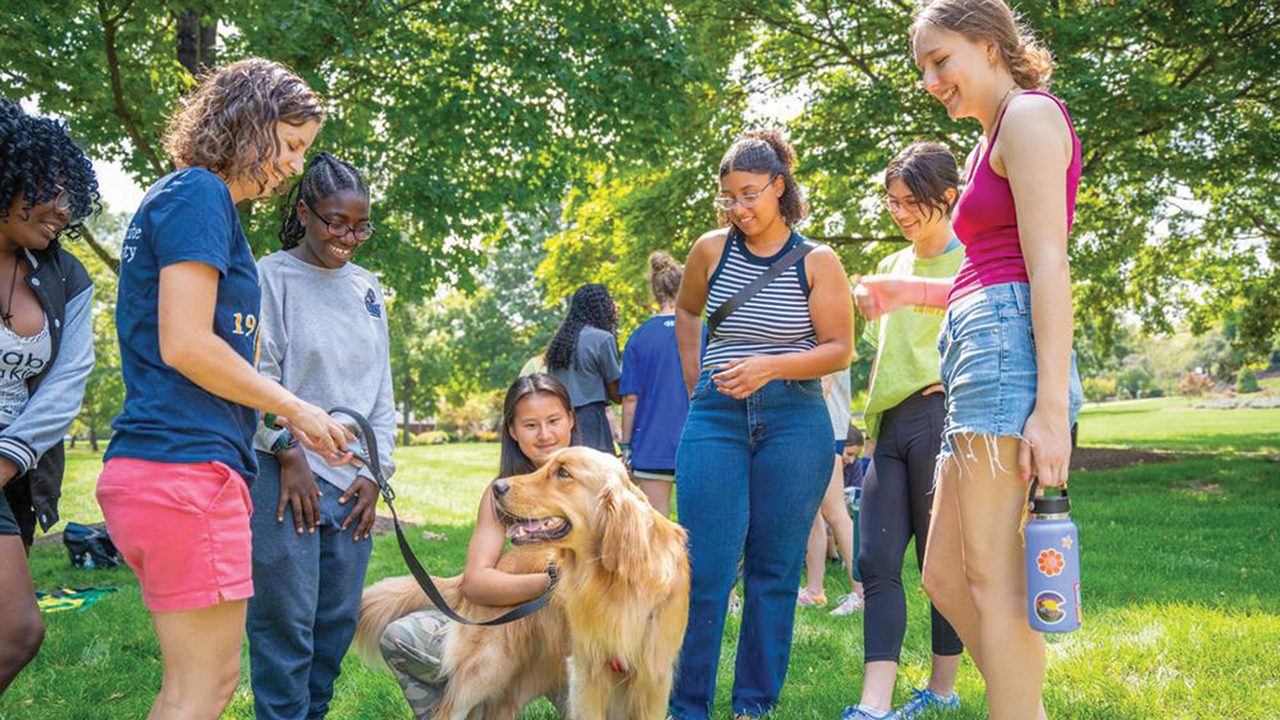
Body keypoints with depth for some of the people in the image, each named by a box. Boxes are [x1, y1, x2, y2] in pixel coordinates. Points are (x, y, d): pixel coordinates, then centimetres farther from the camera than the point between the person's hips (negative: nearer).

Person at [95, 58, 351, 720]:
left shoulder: (175, 198, 22)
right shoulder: (197, 196, -9)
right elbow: (185, 345, -17)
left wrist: (288, 416, 17)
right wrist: (297, 410, -6)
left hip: (148, 467, 10)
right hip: (187, 466, -10)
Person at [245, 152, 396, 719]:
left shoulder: (366, 288, 16)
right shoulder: (271, 276, -1)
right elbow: (256, 375, -7)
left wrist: (377, 470, 8)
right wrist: (289, 452, -11)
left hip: (353, 481, 6)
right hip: (286, 473, -6)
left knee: (339, 619, 8)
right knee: (286, 623, -5)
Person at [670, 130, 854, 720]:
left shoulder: (817, 264, 0)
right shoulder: (711, 250, 6)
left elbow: (840, 350, -2)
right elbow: (685, 310, 25)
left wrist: (771, 366, -16)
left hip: (794, 422, -1)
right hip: (716, 421, 1)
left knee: (775, 570, 4)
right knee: (705, 568, -4)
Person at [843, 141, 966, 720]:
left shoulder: (970, 262, -2)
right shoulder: (892, 265, 19)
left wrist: (947, 381, -16)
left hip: (940, 417, -7)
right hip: (889, 425, 7)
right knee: (877, 562, -3)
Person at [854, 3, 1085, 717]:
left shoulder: (1029, 115, -3)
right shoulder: (993, 142, 26)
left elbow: (1049, 268, -14)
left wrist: (1053, 405, -21)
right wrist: (912, 290, 25)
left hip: (1007, 349, -10)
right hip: (983, 351, 10)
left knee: (994, 581, -10)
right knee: (945, 577, 10)